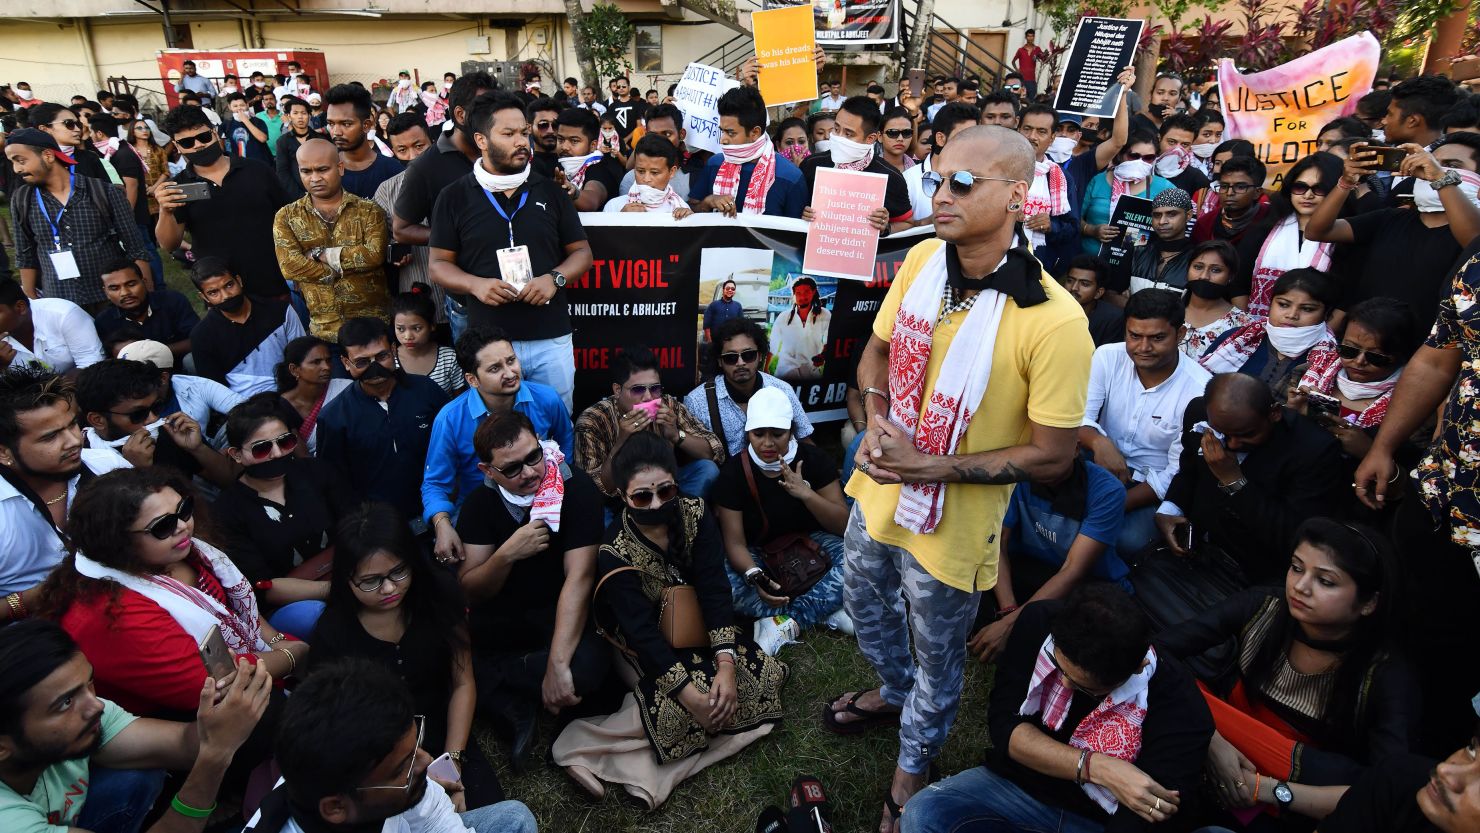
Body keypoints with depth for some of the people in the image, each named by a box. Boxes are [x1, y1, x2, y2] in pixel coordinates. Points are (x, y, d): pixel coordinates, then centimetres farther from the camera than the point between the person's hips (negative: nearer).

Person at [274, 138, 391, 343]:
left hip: (374, 323, -1)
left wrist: (320, 254, -10)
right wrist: (350, 264, -11)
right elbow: (289, 266, -8)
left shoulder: (369, 211, 2)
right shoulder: (286, 217, 6)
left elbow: (374, 254, -15)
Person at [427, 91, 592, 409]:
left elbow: (581, 252, 9)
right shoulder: (454, 197, 2)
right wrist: (475, 285, -16)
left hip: (551, 339, 1)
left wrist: (554, 278, -11)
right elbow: (439, 264, 4)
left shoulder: (550, 191, 6)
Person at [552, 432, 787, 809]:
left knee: (762, 675, -15)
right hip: (647, 648, -5)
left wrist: (726, 665, -29)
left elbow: (715, 590, -18)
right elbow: (641, 631, -26)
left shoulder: (694, 515, -14)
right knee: (679, 707, -31)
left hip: (699, 630, 5)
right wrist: (691, 695, -33)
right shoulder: (615, 552, -24)